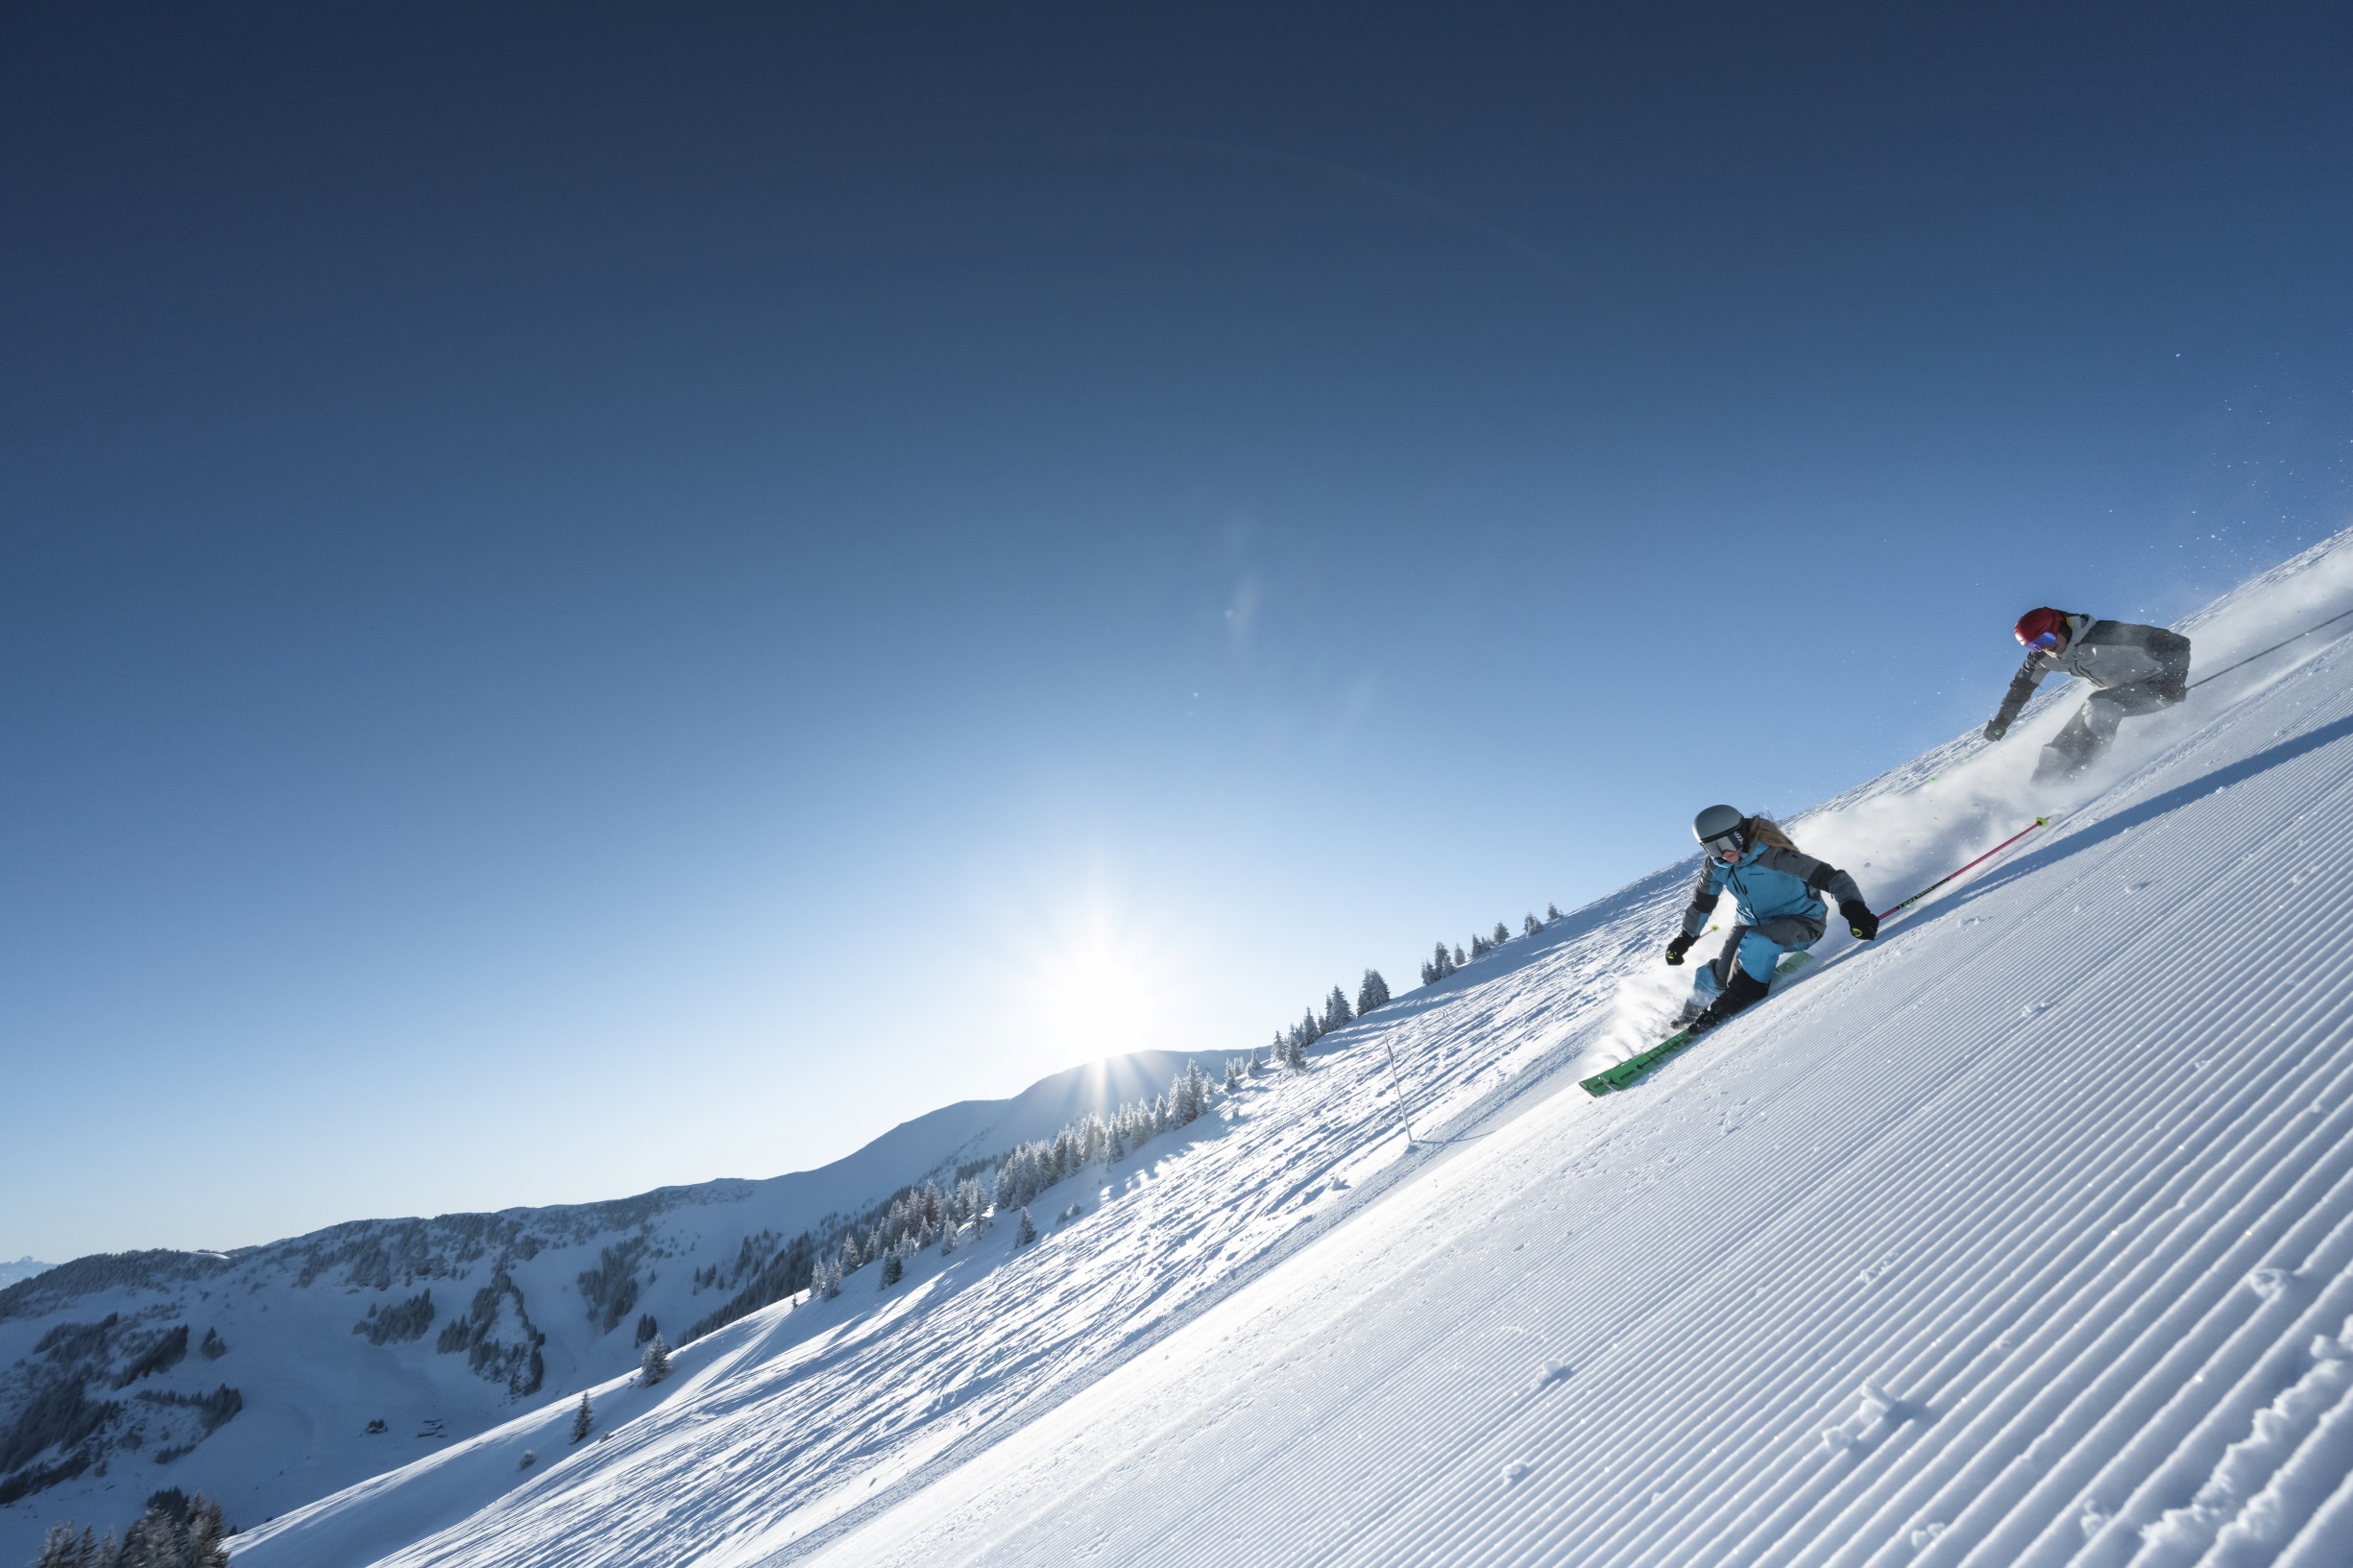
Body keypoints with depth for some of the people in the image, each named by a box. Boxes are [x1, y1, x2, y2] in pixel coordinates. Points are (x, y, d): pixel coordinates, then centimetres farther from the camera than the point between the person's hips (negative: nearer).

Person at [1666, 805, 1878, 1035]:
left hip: (1803, 922, -6)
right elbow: (1702, 902, 10)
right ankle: (1692, 1017, 16)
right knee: (1717, 974, -7)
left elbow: (1828, 876, -32)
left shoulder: (1771, 855, -28)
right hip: (1756, 925, 6)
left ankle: (1743, 996, -15)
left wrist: (1853, 908, -47)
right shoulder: (1715, 866, -8)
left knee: (1755, 942, -35)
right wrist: (1684, 938, 17)